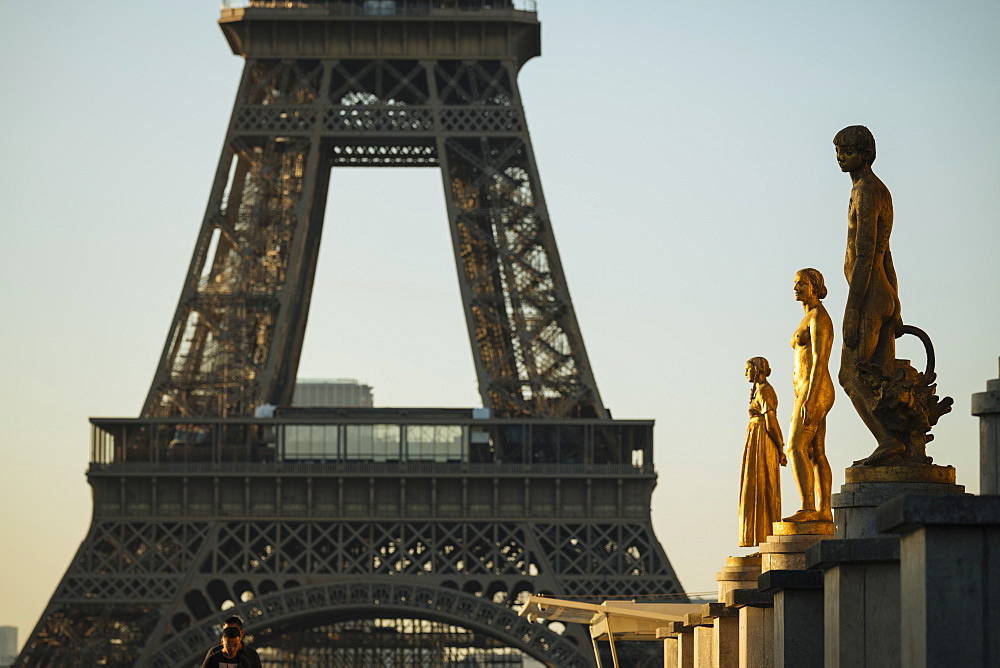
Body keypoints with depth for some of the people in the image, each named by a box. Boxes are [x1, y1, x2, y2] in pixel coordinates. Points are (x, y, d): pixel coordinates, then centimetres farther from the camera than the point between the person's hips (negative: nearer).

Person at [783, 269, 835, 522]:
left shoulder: (819, 316, -12)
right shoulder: (810, 319, 19)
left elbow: (820, 361, -20)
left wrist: (809, 399, -26)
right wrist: (804, 400, 22)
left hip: (814, 391, -10)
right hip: (813, 393, 10)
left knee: (797, 448, -15)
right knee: (816, 454, 6)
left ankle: (808, 509, -21)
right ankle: (823, 511, 4)